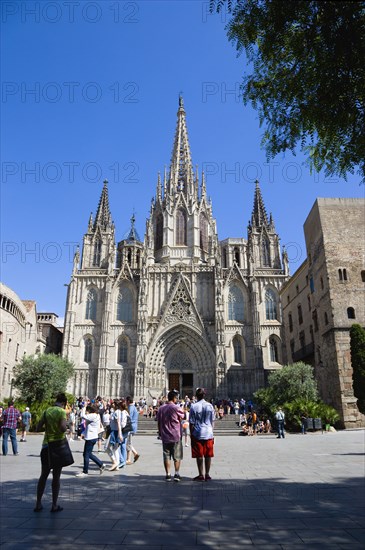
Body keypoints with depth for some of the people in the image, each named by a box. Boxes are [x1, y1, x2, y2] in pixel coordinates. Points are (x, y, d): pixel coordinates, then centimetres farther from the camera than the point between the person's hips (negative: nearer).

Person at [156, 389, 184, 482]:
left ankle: (168, 475, 10)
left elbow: (158, 422, 11)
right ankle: (176, 474, 5)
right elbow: (182, 417, 2)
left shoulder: (161, 408, 5)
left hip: (165, 437, 4)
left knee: (166, 456, 9)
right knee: (177, 456, 7)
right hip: (175, 436, -4)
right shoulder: (176, 407, -12)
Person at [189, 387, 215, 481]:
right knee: (208, 455, 10)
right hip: (209, 433, 3)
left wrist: (191, 434, 3)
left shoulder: (194, 407, -9)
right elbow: (212, 421, 7)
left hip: (197, 434, -3)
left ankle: (201, 475, 11)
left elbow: (191, 423, -6)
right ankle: (207, 475, 16)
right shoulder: (210, 406, 1)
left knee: (199, 456, 6)